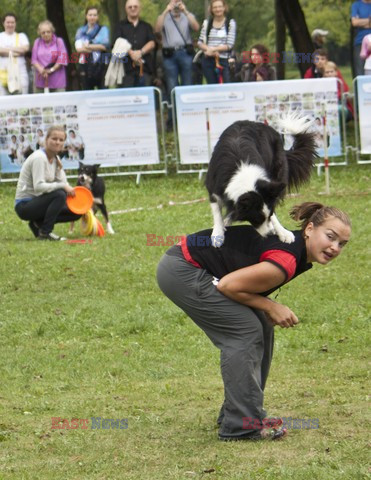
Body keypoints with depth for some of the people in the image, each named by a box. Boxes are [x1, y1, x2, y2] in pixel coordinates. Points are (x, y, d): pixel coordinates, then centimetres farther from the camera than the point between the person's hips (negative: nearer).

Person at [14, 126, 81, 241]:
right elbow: (38, 187, -27)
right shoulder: (39, 158, -18)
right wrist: (63, 186, -26)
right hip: (24, 205, -9)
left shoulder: (55, 159, 10)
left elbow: (64, 183, 7)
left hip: (37, 202, 9)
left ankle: (38, 223, 7)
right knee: (59, 194, -32)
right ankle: (45, 233, -23)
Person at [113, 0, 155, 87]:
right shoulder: (121, 26, 15)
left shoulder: (146, 26, 20)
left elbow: (152, 43, 6)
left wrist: (140, 52, -13)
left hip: (144, 66, 2)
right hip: (127, 66, -2)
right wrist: (131, 52, -17)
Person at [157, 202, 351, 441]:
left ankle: (241, 413, 20)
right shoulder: (285, 262, -27)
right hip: (181, 271, -10)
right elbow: (228, 285, -22)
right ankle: (242, 425, -10)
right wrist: (269, 306, -12)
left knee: (261, 328, 11)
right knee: (246, 331, -13)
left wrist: (269, 309, 0)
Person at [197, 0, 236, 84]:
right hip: (208, 60, 2)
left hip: (223, 61, -2)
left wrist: (213, 49, -13)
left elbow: (230, 45, -5)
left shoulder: (230, 23, 2)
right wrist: (208, 49, -12)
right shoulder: (207, 22, 9)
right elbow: (200, 42, 7)